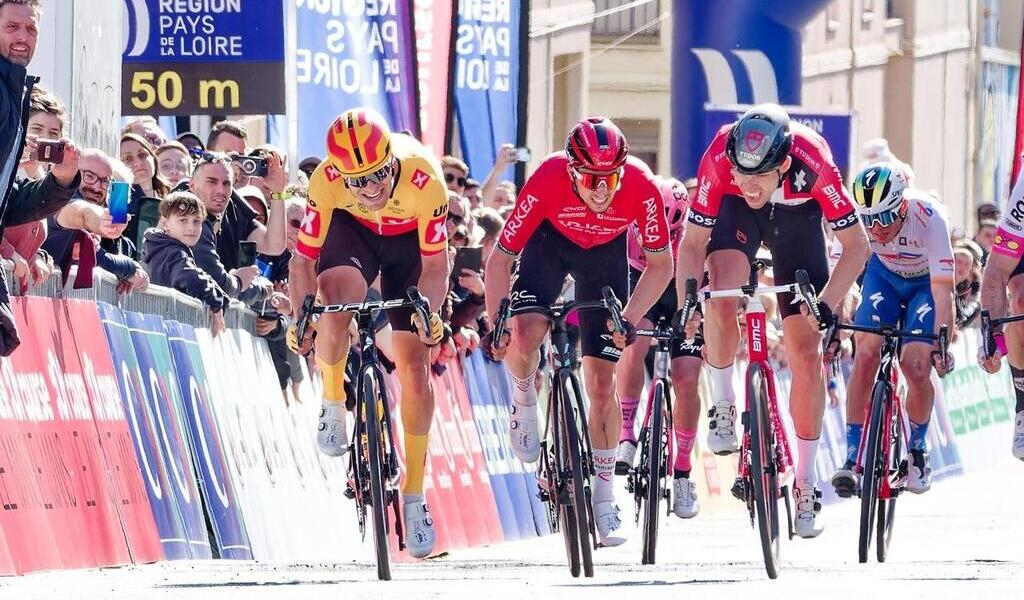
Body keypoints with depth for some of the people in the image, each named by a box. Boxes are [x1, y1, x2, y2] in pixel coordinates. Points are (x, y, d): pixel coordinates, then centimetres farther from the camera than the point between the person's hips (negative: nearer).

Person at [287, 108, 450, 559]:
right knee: (336, 302, -35)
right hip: (352, 231, 0)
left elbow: (435, 263, -24)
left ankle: (413, 496, 11)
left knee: (414, 366, -3)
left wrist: (430, 311, -40)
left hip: (408, 240, 0)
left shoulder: (424, 180, -37)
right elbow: (304, 258, -25)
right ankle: (333, 402, -6)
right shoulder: (326, 181, -35)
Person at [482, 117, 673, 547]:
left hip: (605, 253, 1)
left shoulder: (641, 186, -34)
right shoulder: (547, 181, -37)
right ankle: (525, 403, 7)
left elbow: (660, 265, -19)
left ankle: (604, 499, 12)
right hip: (551, 240, -1)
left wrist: (628, 320, -29)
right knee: (526, 334, -28)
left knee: (602, 382, -2)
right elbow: (500, 259, -27)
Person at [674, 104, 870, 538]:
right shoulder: (719, 158, -36)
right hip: (737, 213, 0)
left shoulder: (812, 162, -39)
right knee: (722, 297, -31)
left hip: (797, 217, 0)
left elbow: (856, 246, -28)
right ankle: (723, 404, -7)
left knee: (806, 353, -5)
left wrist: (825, 306, -39)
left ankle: (806, 484, 5)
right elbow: (693, 243, -23)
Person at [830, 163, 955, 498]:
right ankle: (852, 458, -14)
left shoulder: (929, 217, -37)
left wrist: (942, 343, -47)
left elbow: (943, 288, -38)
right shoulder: (858, 214, -29)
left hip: (926, 282, -2)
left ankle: (918, 451, 9)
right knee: (866, 354, -18)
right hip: (883, 274, 2)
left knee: (916, 367, -17)